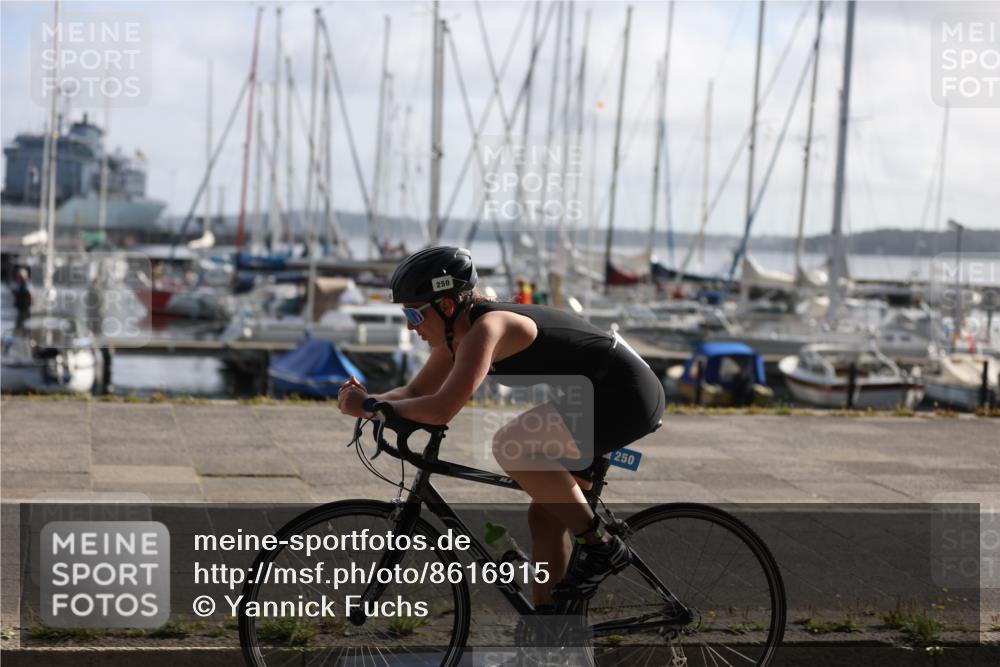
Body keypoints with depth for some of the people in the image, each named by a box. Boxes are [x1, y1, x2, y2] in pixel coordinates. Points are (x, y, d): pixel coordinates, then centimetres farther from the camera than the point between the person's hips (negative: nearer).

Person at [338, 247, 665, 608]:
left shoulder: (485, 328, -24)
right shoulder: (456, 333, 5)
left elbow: (442, 408, -32)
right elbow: (416, 392, 12)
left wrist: (369, 407, -21)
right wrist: (366, 400, -7)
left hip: (625, 396, -10)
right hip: (609, 396, 10)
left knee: (510, 446, -23)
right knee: (544, 515, 9)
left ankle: (601, 547, -13)